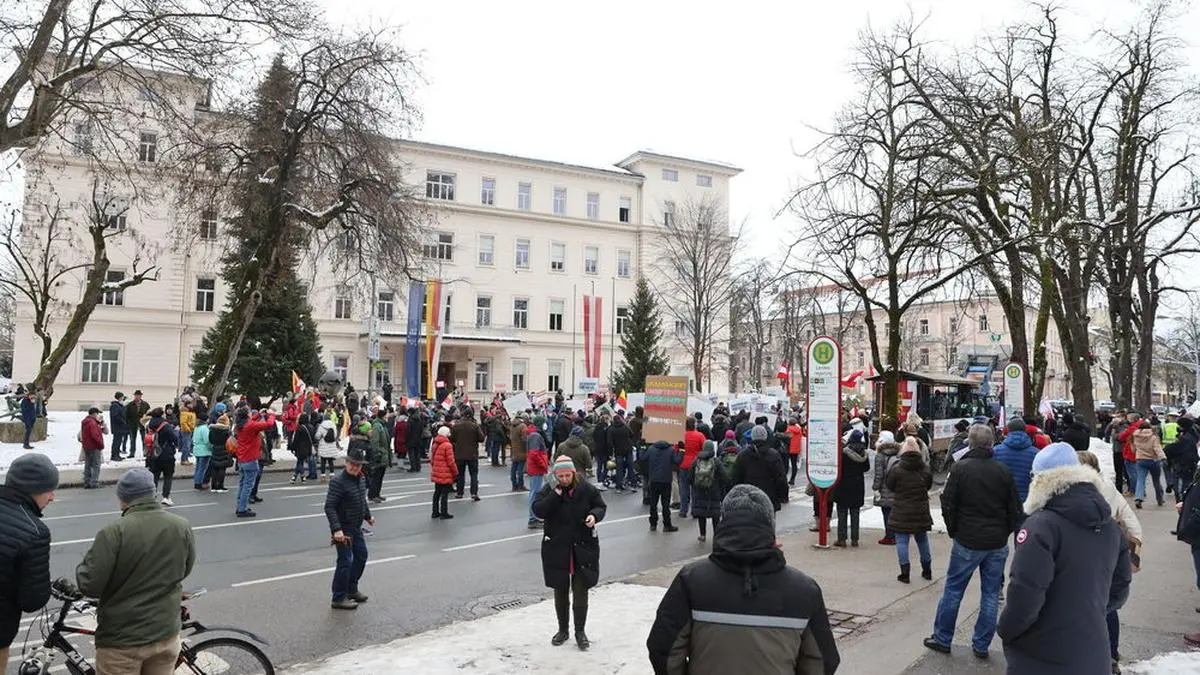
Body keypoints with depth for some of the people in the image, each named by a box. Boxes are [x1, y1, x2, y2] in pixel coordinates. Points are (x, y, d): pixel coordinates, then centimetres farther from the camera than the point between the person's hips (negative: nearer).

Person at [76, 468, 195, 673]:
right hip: (166, 633, 4)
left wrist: (85, 564, 4)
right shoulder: (182, 526, -6)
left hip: (122, 639, -4)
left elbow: (90, 585, -15)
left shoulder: (114, 532, -20)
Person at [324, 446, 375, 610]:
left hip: (356, 527, 9)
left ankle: (352, 589, 34)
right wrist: (336, 529, -32)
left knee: (361, 556, 18)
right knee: (345, 561, -6)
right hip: (343, 529, -9)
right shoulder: (338, 481, -22)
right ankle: (338, 599, 6)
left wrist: (368, 516, 30)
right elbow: (329, 507, -25)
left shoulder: (361, 479, 4)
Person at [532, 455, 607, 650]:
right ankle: (562, 630, 30)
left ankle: (580, 631, 21)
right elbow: (538, 511, -16)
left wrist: (594, 515, -18)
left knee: (580, 591, 5)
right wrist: (555, 494, -23)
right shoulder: (549, 490, -5)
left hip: (583, 548, -1)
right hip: (556, 548, 1)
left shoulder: (586, 489, -6)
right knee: (560, 591, 13)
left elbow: (601, 506, 3)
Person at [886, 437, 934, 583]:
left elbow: (888, 484, -3)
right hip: (921, 511, 5)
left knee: (902, 541, 1)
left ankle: (905, 573, 0)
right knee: (922, 539, 19)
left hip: (902, 512, -4)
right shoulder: (925, 468, -2)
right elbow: (929, 485, 12)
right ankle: (927, 571, 30)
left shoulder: (897, 469, -16)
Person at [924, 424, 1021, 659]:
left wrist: (954, 531, 6)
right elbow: (1015, 509, 3)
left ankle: (942, 639, 17)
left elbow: (948, 505, -8)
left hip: (967, 542, -3)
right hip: (998, 543, 3)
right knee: (991, 594, 11)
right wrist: (1004, 532, 16)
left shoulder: (960, 468, -11)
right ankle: (981, 646, 17)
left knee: (953, 590, 9)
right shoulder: (1003, 471, -3)